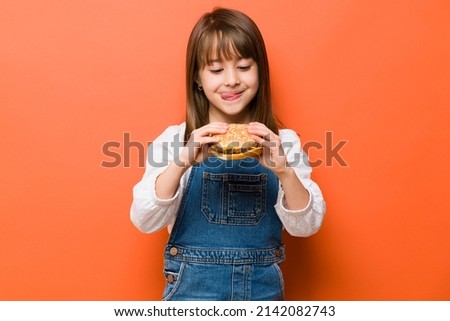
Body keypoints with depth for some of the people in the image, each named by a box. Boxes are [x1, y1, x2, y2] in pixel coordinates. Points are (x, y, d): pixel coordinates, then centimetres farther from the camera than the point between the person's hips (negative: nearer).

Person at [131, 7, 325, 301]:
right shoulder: (174, 140, -5)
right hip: (193, 287, -1)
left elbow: (306, 226, -8)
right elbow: (145, 221, -13)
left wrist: (284, 171, -25)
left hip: (264, 288, 2)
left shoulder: (282, 142, -2)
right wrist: (181, 163, -28)